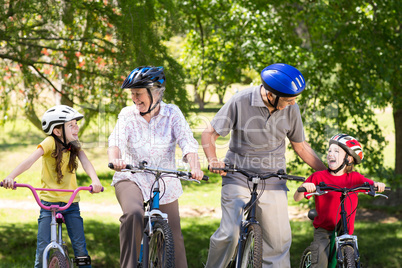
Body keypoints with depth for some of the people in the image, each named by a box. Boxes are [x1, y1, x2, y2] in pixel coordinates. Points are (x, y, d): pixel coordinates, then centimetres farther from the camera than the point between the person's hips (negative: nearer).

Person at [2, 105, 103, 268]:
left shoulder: (74, 145, 2)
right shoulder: (50, 143, -12)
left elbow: (85, 162, -14)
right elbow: (30, 160, -24)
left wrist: (95, 180, -35)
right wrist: (11, 177, -39)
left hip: (71, 202, 3)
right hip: (49, 201, -3)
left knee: (80, 247, -1)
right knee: (43, 247, -6)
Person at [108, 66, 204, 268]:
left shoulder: (172, 113, -7)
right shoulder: (127, 114, -6)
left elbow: (187, 143, -18)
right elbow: (116, 142, -20)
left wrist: (194, 167, -39)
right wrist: (115, 160, -44)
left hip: (164, 185, 2)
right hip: (132, 178, -2)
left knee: (173, 237, 5)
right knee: (133, 215, -34)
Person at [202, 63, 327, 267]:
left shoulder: (290, 109, -2)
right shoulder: (240, 102, -13)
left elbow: (300, 146, 11)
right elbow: (210, 133, -5)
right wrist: (213, 160, -23)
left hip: (273, 182, 3)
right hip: (239, 178, -3)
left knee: (279, 241, -3)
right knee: (229, 234, -18)